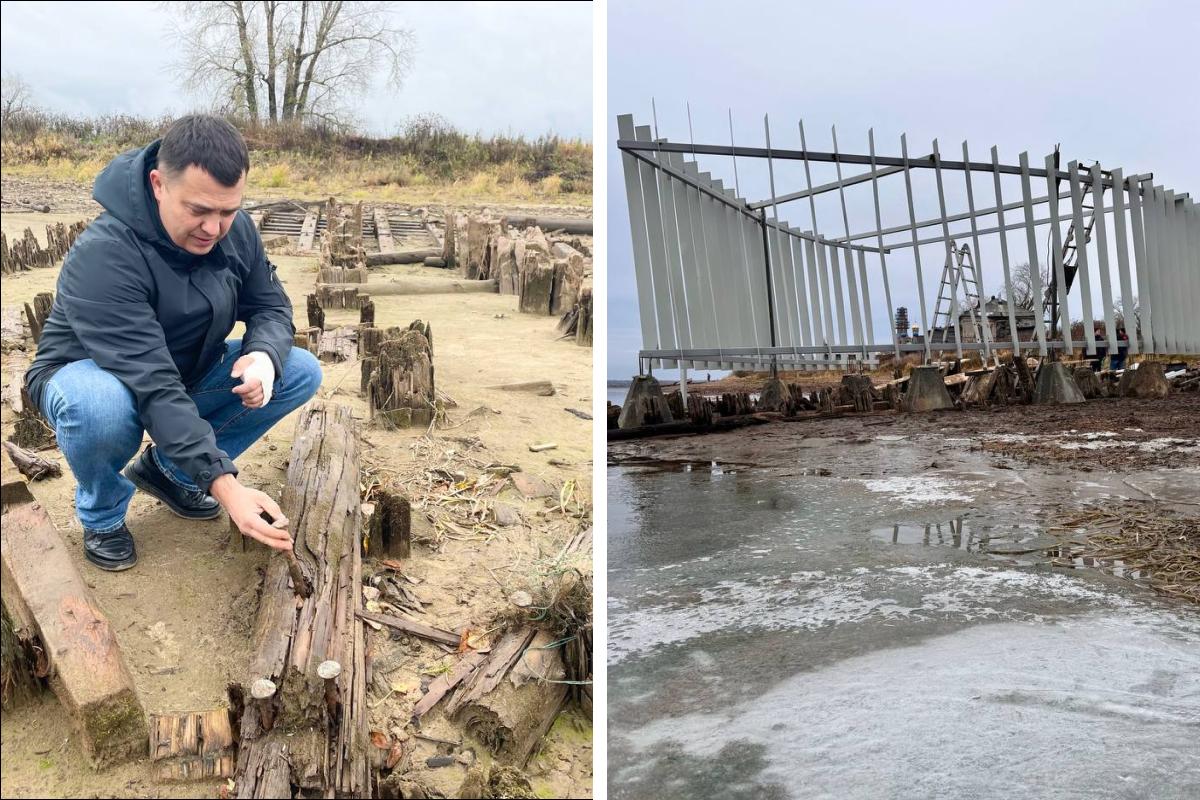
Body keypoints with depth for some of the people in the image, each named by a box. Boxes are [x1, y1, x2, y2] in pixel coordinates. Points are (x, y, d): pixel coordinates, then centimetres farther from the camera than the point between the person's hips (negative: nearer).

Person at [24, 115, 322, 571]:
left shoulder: (235, 231, -15)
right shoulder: (103, 257, -34)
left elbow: (271, 307, -3)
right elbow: (153, 387, -40)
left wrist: (264, 356, -29)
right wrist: (223, 484, -46)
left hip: (189, 375, 6)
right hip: (92, 377, -6)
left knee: (302, 372, -11)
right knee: (100, 408, -41)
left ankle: (169, 470, 5)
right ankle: (102, 514, -5)